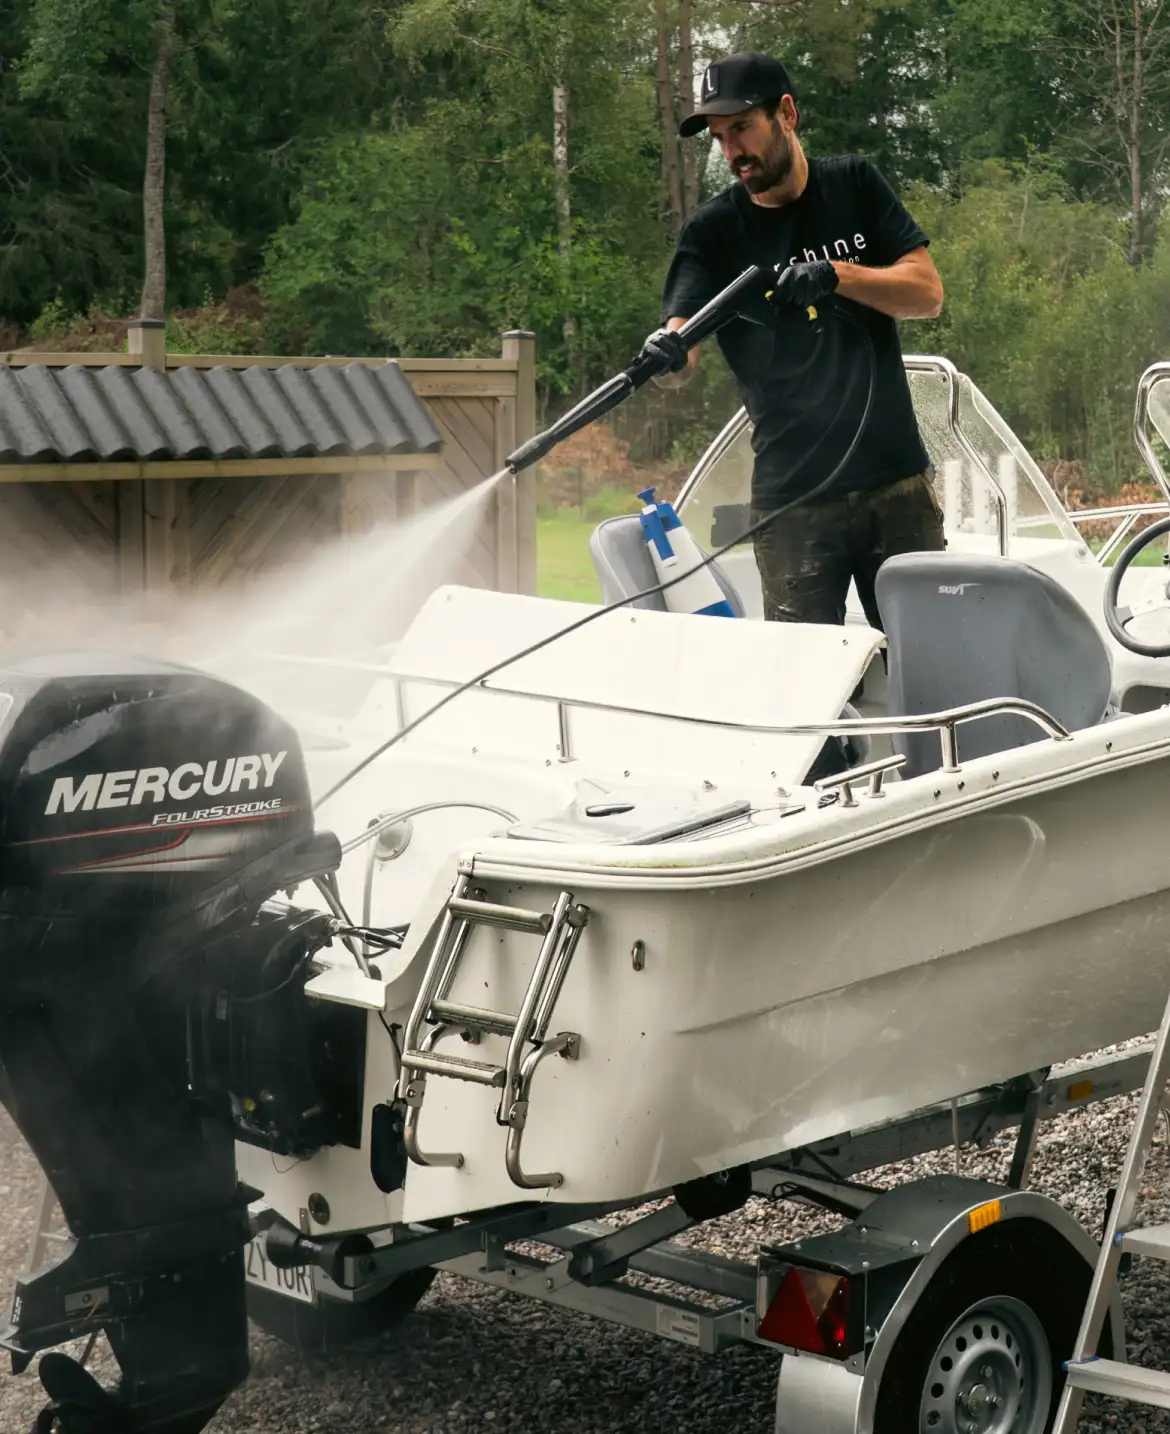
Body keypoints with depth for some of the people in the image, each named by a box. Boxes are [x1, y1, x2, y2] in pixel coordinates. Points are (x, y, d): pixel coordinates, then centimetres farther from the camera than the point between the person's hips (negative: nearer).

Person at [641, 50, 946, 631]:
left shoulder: (855, 186, 7)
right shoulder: (713, 230, 1)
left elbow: (928, 294, 1)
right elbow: (681, 336, -11)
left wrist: (837, 274, -16)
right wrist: (665, 355, -36)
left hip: (899, 484, 2)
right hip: (793, 501, -2)